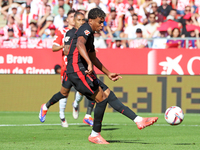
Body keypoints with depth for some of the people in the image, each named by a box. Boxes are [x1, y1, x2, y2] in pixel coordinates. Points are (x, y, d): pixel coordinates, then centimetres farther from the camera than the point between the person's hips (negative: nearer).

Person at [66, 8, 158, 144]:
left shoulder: (90, 34, 22)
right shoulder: (86, 30, -11)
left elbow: (93, 58, 34)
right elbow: (80, 44, -34)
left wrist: (108, 74, 35)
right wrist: (89, 63, -48)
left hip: (83, 71, 10)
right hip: (78, 70, -10)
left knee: (108, 95, 6)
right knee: (102, 99, -10)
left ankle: (139, 120, 3)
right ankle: (95, 135, 0)